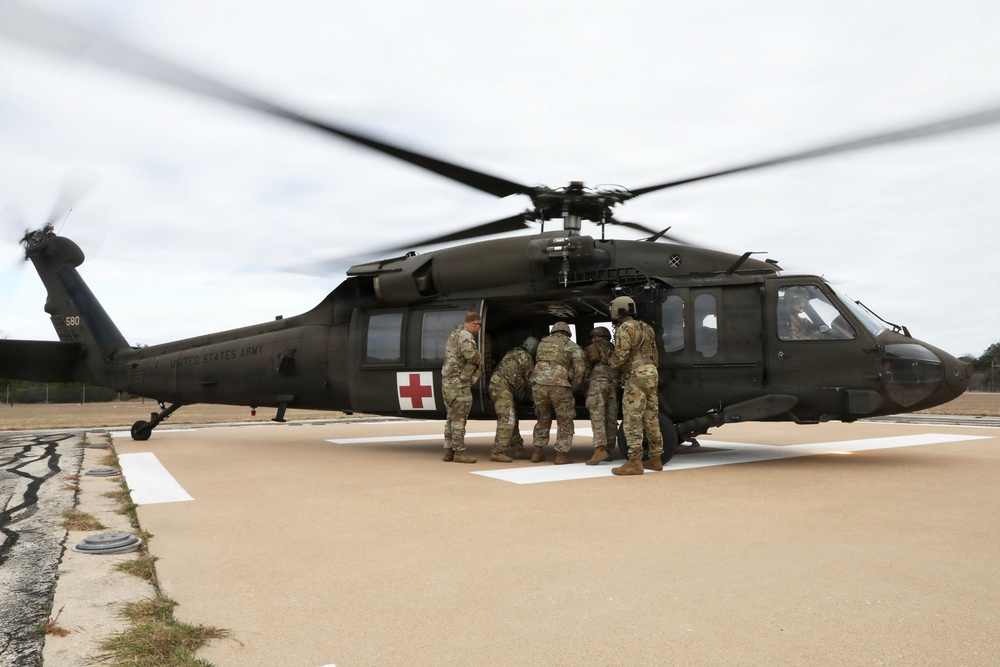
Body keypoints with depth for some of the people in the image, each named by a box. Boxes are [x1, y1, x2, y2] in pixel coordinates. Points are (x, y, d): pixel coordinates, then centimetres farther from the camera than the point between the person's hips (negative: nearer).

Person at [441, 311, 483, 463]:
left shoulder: (455, 333, 19)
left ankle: (449, 450, 17)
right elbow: (473, 357, -26)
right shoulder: (465, 335, -13)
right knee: (459, 418, -6)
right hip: (458, 383, -10)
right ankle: (459, 452, -2)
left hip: (448, 381, 10)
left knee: (452, 417, 13)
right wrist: (479, 358, -4)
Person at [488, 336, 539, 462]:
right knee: (507, 420, -12)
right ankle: (497, 453, -15)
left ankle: (518, 450, 17)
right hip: (502, 387, -10)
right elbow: (530, 379, 0)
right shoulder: (526, 358, -5)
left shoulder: (514, 353, 21)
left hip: (496, 385, 10)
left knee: (512, 419, 13)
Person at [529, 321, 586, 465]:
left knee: (543, 419, 20)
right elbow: (580, 367, -1)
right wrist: (573, 386, 11)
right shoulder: (571, 345, 10)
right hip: (559, 385, -4)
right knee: (565, 421, 12)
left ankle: (537, 452, 20)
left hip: (538, 384, 4)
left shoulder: (543, 343, 24)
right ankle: (561, 454, 10)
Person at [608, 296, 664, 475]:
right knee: (651, 420, 12)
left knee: (633, 421, -8)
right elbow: (655, 356, 22)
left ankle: (635, 463, -10)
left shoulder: (624, 328, -10)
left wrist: (613, 364, 3)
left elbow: (621, 355, -19)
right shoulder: (645, 328, 18)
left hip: (636, 378, -9)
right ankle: (655, 459, 17)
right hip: (650, 376, 9)